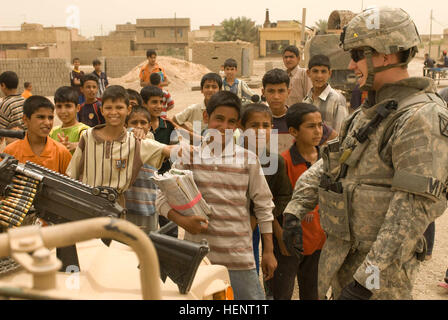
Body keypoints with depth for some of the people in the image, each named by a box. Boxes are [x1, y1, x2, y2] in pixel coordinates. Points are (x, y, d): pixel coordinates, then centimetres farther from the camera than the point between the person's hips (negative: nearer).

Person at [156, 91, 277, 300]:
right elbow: (163, 198, 4)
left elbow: (263, 205, 7)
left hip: (240, 258, 0)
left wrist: (268, 251, 6)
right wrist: (182, 220, -15)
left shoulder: (248, 160, 2)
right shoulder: (190, 157, 2)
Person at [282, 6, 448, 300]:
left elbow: (413, 210, -25)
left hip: (381, 266, -8)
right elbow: (327, 164, 15)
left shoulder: (421, 118, -20)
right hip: (341, 253, 8)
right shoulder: (370, 111, 11)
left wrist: (367, 279, -27)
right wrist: (295, 211, 4)